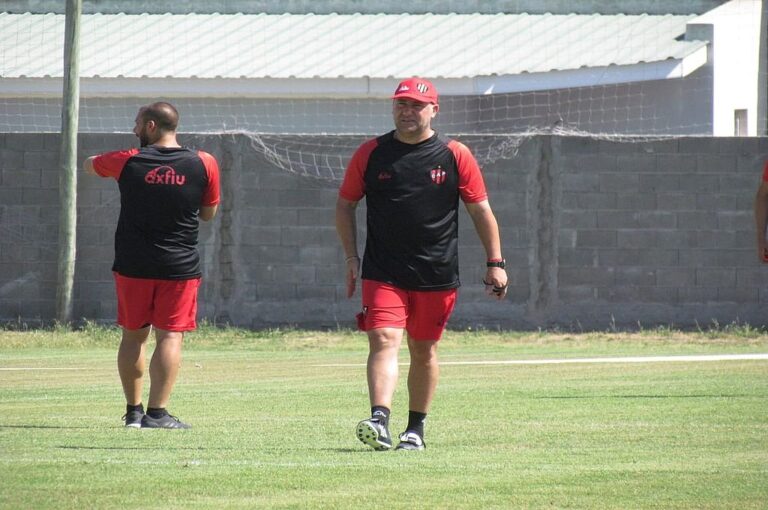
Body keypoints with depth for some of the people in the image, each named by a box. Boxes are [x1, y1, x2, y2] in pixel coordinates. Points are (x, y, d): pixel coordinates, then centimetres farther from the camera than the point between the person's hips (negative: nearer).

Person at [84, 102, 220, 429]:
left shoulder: (128, 161, -3)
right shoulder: (203, 164, -3)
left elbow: (89, 165, 17)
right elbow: (208, 214, 9)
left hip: (132, 266, 1)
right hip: (180, 266, -1)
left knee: (133, 335, 13)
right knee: (170, 336, -2)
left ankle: (133, 410, 18)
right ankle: (157, 412, -10)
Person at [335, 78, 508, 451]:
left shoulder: (455, 156, 1)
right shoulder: (370, 154, 3)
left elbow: (480, 210, 6)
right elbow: (345, 204, 12)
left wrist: (495, 263, 1)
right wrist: (351, 256, 3)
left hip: (437, 276, 1)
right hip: (382, 275, -1)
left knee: (423, 350, 9)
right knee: (384, 340, -17)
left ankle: (416, 430, 21)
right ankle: (380, 422, -30)